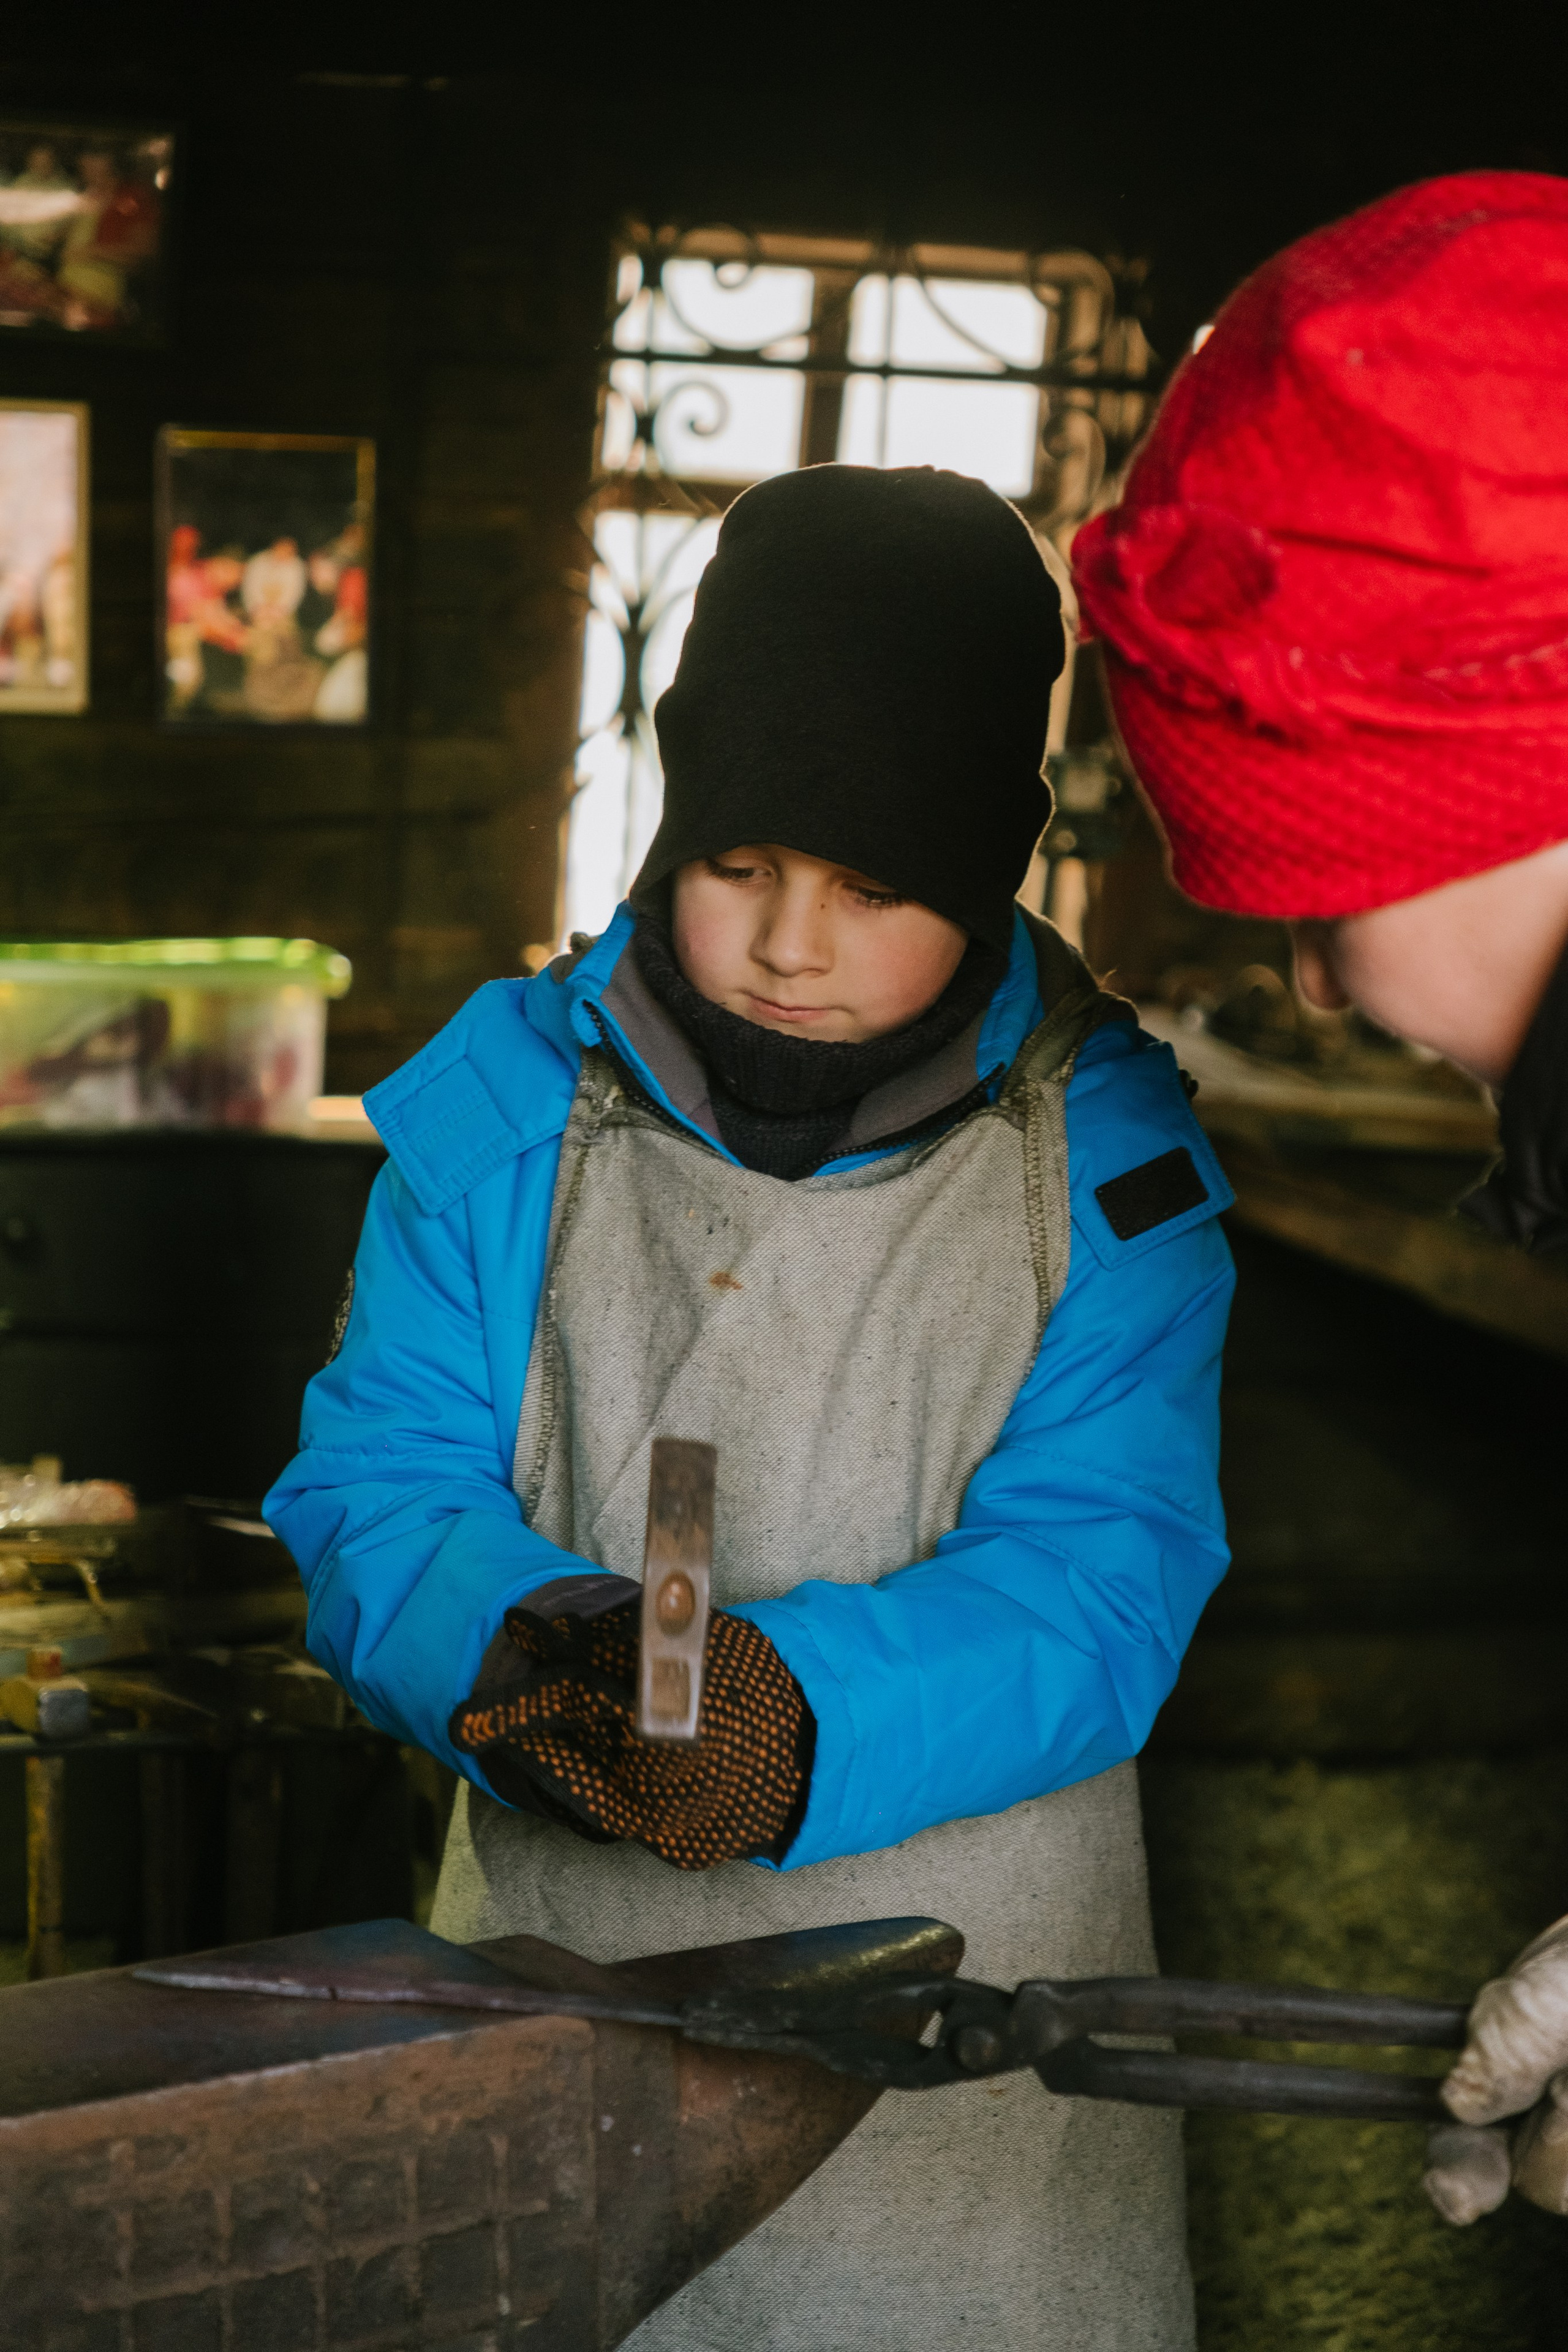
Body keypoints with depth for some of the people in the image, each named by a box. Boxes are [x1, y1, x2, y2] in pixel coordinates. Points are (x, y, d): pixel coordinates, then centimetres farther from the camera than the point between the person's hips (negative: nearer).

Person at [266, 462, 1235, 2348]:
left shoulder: (1106, 1157, -7)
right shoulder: (507, 1103, -2)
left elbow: (1097, 1578, -14)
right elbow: (371, 1484, -5)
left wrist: (805, 1710, -32)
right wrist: (521, 1647, -27)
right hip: (551, 1977, 1)